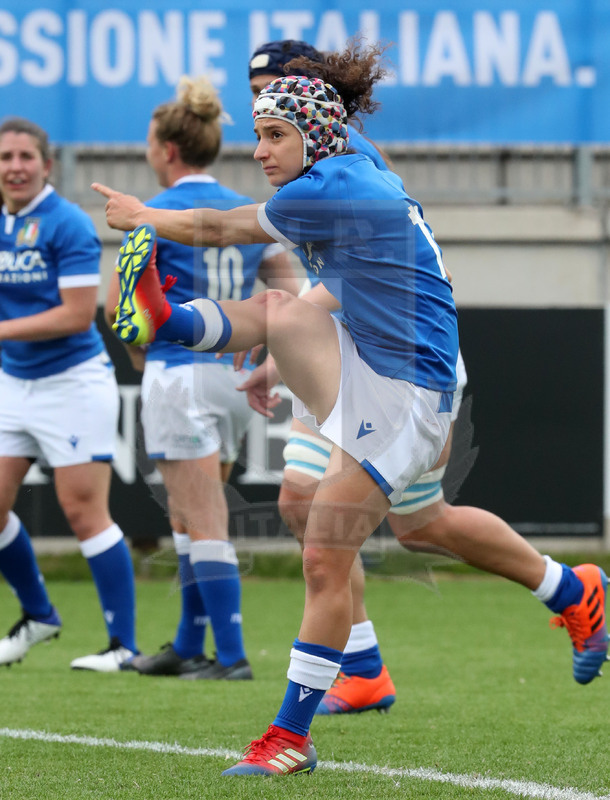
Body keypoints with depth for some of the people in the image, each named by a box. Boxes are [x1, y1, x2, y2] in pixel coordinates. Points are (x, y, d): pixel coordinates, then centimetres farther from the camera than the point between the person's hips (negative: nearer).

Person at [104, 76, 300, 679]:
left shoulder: (156, 215, -8)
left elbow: (117, 307, -4)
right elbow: (290, 301, 8)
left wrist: (139, 348, 13)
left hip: (179, 374, -7)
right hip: (233, 377, 7)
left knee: (205, 525, -7)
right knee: (189, 520, 17)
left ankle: (231, 657, -10)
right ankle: (188, 647, 22)